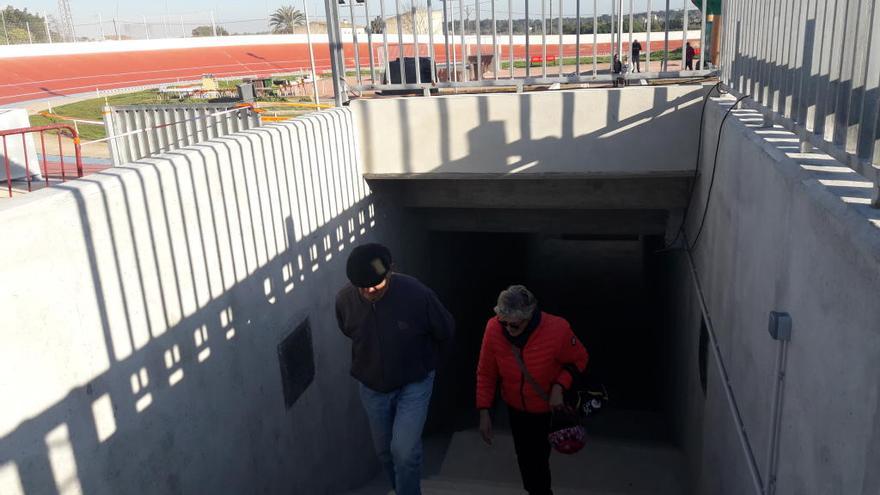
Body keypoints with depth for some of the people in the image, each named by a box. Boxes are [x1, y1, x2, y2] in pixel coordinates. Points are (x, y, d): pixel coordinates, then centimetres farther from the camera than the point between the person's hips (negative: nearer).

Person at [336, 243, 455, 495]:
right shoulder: (345, 299, -20)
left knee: (404, 451, -12)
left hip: (414, 384, -3)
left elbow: (445, 332, -9)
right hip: (372, 387, 3)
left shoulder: (417, 294, -29)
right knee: (385, 451, 17)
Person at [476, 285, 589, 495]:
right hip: (516, 408, 3)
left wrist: (559, 386, -23)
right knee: (524, 457, 19)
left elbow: (579, 359, -10)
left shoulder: (557, 330, -30)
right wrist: (484, 412, -11)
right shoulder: (494, 328, -24)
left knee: (538, 459, 3)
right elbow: (486, 373, -10)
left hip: (549, 409, -3)